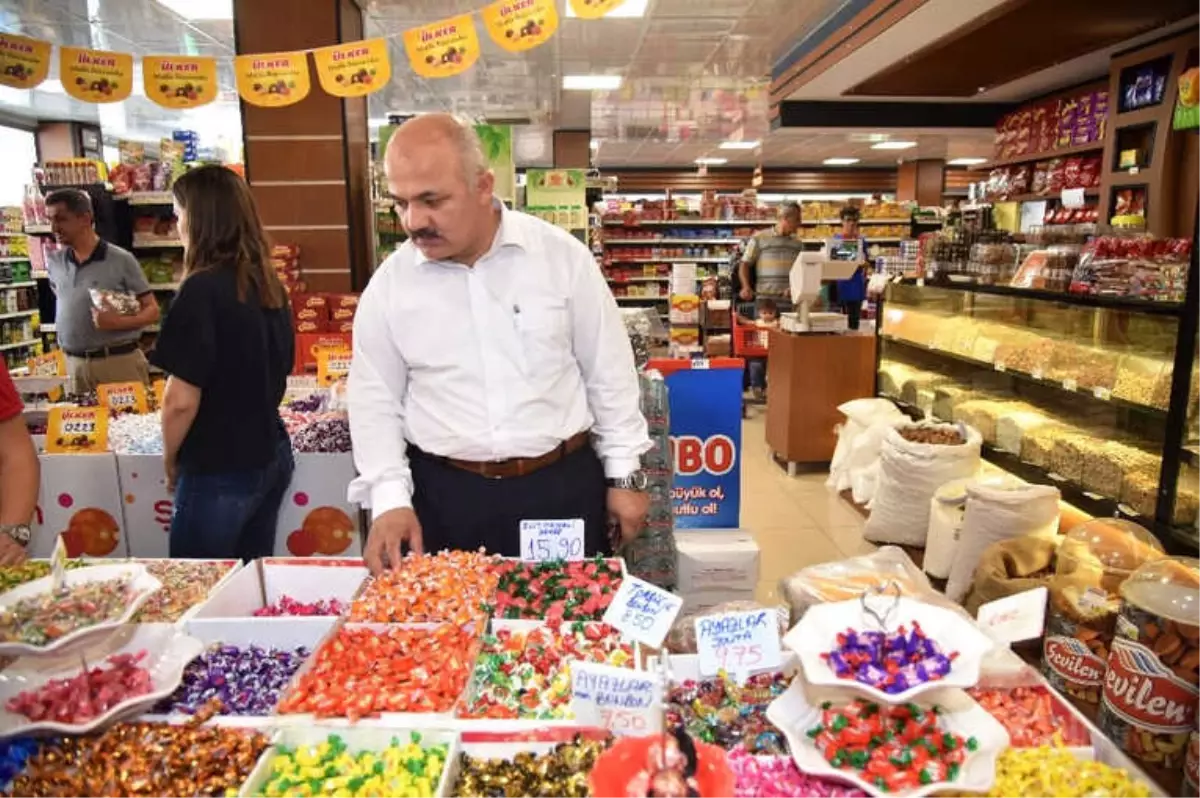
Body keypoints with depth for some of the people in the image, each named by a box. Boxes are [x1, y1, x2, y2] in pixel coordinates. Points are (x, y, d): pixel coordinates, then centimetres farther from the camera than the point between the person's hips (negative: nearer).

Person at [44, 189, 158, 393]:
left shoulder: (121, 260, -6)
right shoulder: (54, 263, 9)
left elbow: (152, 311, -5)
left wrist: (118, 322, -20)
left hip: (119, 361, -5)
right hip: (74, 364, 5)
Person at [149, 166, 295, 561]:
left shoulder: (202, 290, -18)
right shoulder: (270, 284, 4)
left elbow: (181, 399, -18)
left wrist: (170, 459, -2)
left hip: (219, 471, -7)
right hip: (271, 456, 7)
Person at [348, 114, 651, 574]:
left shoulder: (563, 256, -7)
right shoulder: (389, 284, -3)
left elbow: (609, 373, 0)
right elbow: (376, 399, 4)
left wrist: (624, 474, 1)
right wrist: (390, 497, -6)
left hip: (562, 483, 0)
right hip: (445, 494, 1)